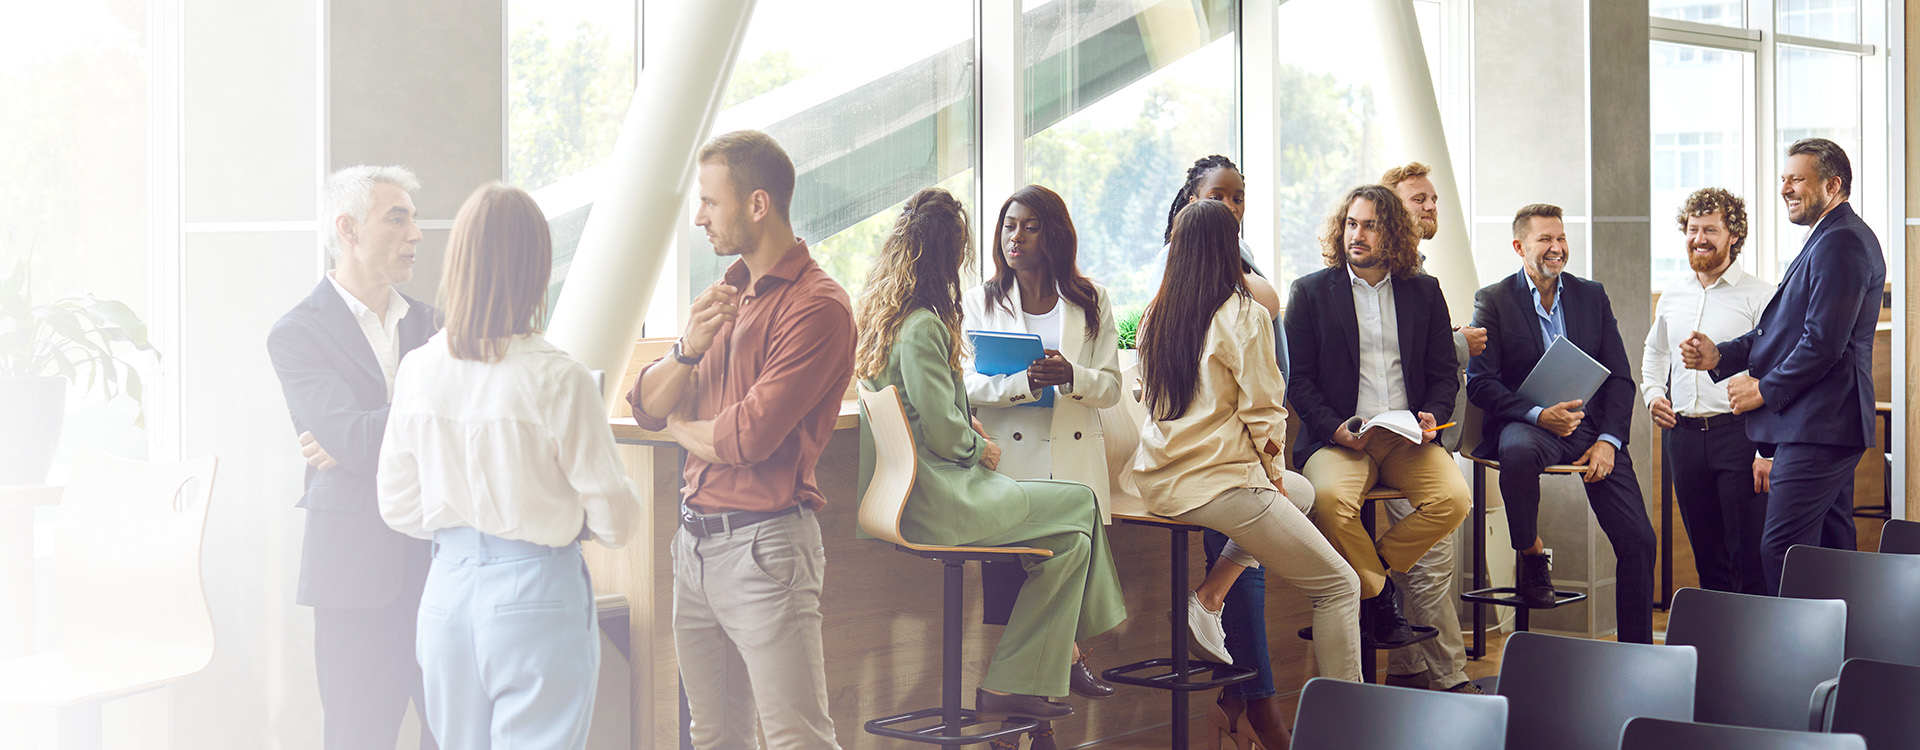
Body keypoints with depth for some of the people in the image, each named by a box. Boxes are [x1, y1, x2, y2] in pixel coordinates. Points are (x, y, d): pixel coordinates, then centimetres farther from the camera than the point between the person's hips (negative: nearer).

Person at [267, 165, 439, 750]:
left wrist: (366, 440, -11)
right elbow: (352, 437, -17)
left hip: (439, 556, 5)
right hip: (358, 569, -4)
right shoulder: (299, 333, -3)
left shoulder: (427, 322, 14)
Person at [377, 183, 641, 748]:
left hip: (447, 590, 5)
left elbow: (399, 509, 7)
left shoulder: (418, 371, -2)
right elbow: (617, 521, -11)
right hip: (536, 593, -5)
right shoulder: (558, 380, -16)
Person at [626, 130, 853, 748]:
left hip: (762, 545, -8)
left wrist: (682, 427, 2)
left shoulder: (817, 306, -12)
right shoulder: (729, 293, 15)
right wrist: (689, 348, -9)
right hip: (694, 540, 8)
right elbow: (646, 406, 12)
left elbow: (747, 440, -19)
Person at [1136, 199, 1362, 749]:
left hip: (1160, 482, 7)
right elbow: (1263, 412, -11)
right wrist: (1272, 472, 8)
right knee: (1339, 586, 7)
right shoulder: (1243, 316, -11)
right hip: (1220, 483, -7)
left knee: (1302, 491, 30)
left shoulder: (1154, 316, 9)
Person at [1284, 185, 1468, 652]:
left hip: (1409, 439, 2)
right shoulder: (1311, 292, 8)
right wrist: (1335, 428, -13)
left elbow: (1445, 373, 16)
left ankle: (1372, 566, -1)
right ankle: (1379, 594, -8)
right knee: (1330, 499, -33)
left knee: (1453, 498, -25)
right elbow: (1297, 378, 3)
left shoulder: (1425, 292, 15)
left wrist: (1432, 417, -5)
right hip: (1339, 439, -2)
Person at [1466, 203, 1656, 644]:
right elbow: (1480, 383, -5)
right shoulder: (1493, 301, 3)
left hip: (1591, 425, 3)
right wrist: (1539, 415, -20)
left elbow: (1620, 378, 10)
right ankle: (1531, 558, -15)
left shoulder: (1592, 296, 13)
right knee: (1517, 450, -40)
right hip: (1528, 425, -3)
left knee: (1639, 540, -7)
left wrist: (1608, 440, -6)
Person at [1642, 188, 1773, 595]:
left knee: (1748, 557, -5)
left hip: (1737, 432, -5)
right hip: (1682, 434, 6)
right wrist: (1652, 394, 10)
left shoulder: (1759, 295, -5)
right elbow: (1654, 352, 30)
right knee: (1706, 554, 12)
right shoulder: (1672, 294, 13)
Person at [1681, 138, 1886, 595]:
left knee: (1781, 549, -13)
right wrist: (1720, 356, 7)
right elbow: (1783, 331, 20)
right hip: (1820, 425, 11)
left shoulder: (1840, 242, -14)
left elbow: (1823, 342, -21)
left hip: (1817, 426, -11)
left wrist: (1764, 389, -12)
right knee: (1829, 549, 13)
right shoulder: (1831, 240, 21)